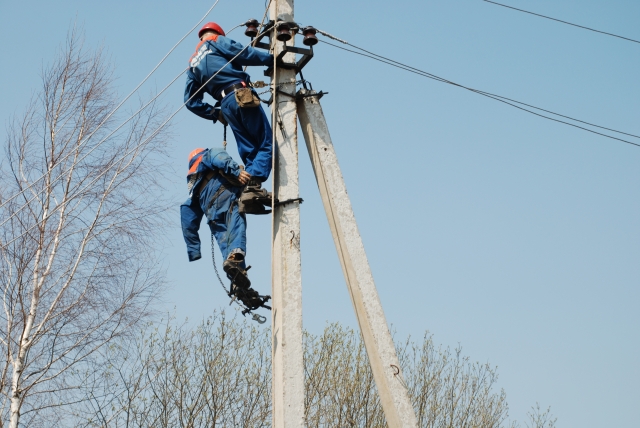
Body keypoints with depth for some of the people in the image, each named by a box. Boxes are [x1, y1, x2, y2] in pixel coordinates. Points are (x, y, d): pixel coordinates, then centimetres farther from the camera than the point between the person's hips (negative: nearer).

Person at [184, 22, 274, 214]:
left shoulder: (193, 64, 28)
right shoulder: (216, 41, 12)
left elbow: (191, 101, 22)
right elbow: (243, 53, -5)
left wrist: (214, 113, 20)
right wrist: (271, 58, 3)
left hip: (226, 105, 6)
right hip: (242, 95, -6)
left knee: (248, 151, 6)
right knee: (266, 144, -8)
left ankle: (248, 191, -12)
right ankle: (253, 186, -27)